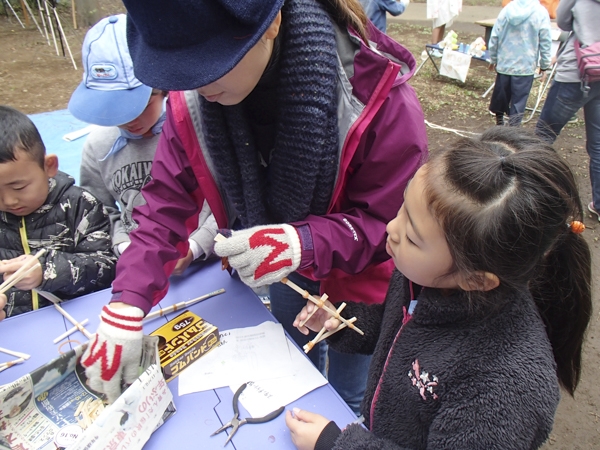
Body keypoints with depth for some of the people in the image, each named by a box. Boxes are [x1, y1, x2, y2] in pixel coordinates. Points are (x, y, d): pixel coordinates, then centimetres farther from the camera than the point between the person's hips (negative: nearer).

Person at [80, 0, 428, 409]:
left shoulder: (376, 92, -33)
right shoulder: (191, 101, -20)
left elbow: (396, 220, -26)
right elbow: (167, 204, -15)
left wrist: (304, 243, -43)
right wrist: (127, 305, -25)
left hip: (357, 277, -3)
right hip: (282, 274, 4)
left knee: (348, 399, 18)